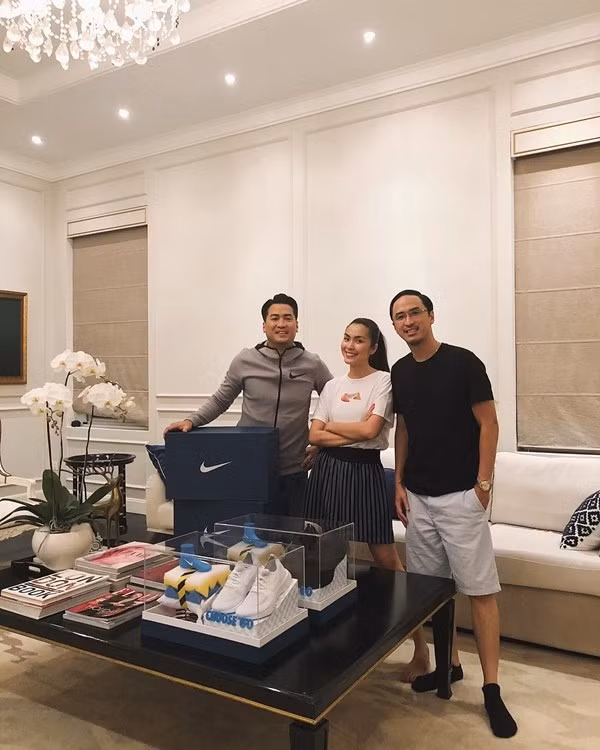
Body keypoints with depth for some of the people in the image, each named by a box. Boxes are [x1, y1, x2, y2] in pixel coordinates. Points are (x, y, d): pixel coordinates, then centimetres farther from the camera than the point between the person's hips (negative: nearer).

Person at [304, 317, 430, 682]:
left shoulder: (383, 380, -3)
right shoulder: (333, 386, 12)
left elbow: (369, 430, -14)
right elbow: (315, 436, 3)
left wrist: (331, 425, -1)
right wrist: (355, 432, -10)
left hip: (364, 471, -5)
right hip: (328, 470, 6)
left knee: (386, 559, -4)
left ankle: (420, 645, 7)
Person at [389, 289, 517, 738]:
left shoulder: (463, 363, -9)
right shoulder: (400, 372, 7)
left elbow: (488, 423, -7)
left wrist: (483, 483, -11)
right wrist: (399, 483, 8)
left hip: (460, 496, -5)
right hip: (418, 496, 6)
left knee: (480, 590, -1)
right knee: (430, 586, 12)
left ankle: (492, 689, 9)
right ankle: (449, 663, 29)